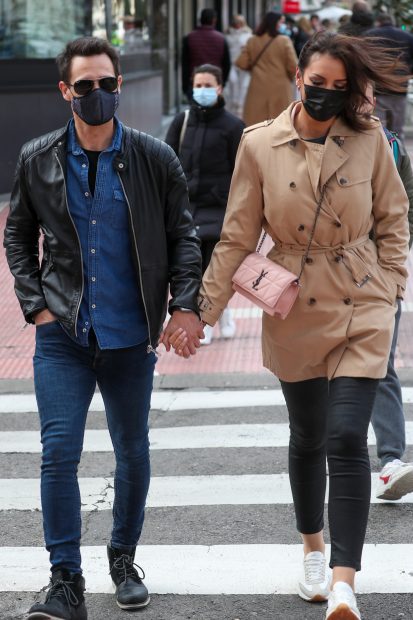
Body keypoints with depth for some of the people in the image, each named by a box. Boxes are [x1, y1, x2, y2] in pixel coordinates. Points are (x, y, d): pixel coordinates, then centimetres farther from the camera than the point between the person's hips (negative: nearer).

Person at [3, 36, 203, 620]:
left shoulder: (154, 159, -1)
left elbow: (181, 236, 5)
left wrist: (186, 304, -7)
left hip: (131, 336, 0)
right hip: (62, 335, 0)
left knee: (133, 451, 12)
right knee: (58, 451, -9)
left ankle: (124, 560, 32)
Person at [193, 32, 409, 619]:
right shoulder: (260, 145, -5)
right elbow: (237, 238, 0)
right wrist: (201, 311, -2)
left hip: (362, 309, -1)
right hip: (294, 311, 1)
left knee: (347, 439, -13)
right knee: (308, 437, 16)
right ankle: (313, 549, 38)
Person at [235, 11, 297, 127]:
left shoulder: (252, 41, 2)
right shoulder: (284, 41, -8)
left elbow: (241, 63, 1)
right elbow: (292, 66, -9)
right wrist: (289, 78, 12)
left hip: (258, 88, 3)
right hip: (280, 88, -3)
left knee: (256, 121, 6)